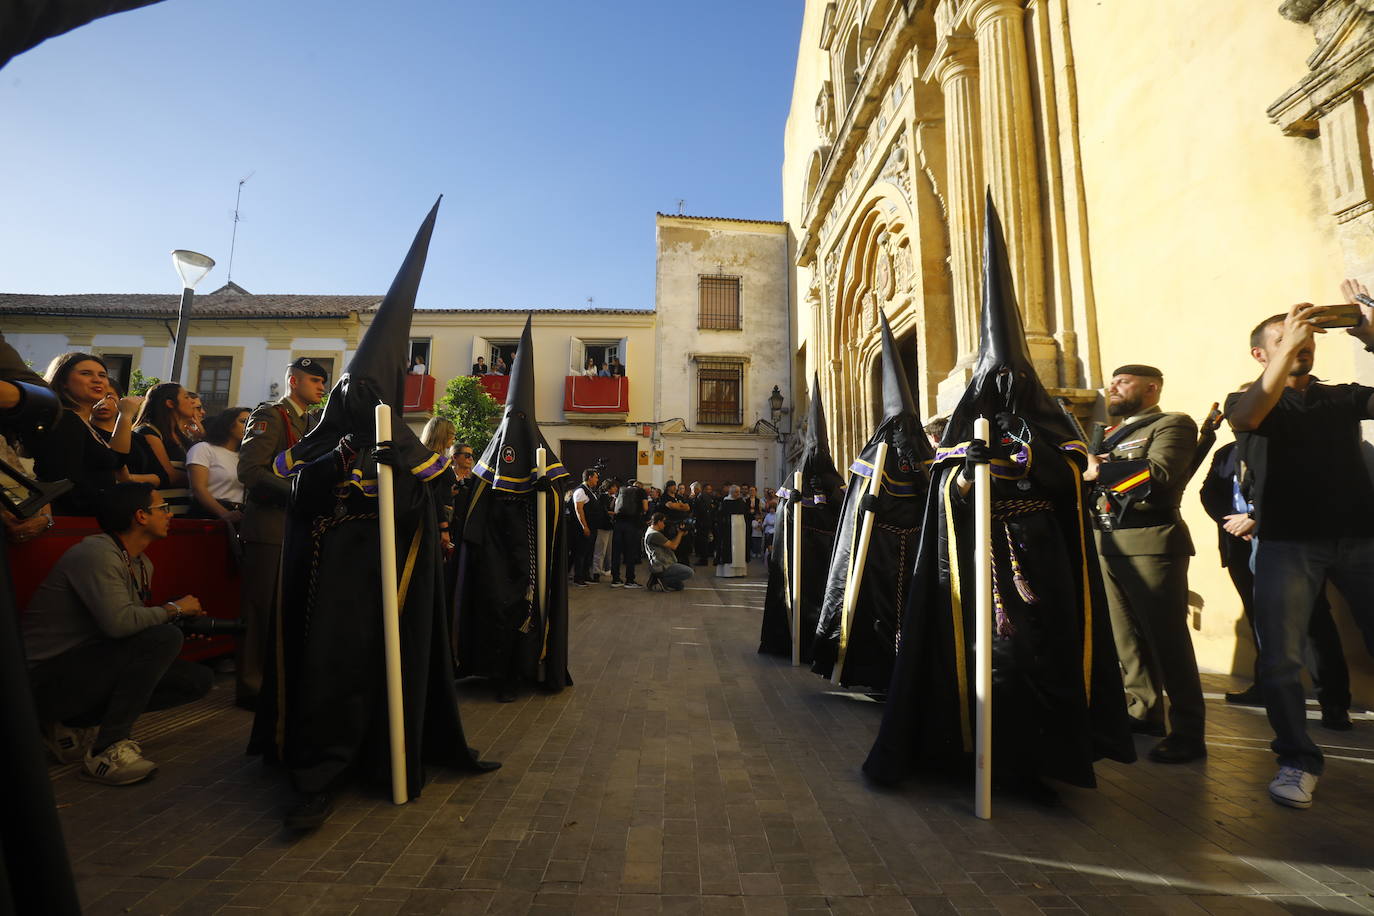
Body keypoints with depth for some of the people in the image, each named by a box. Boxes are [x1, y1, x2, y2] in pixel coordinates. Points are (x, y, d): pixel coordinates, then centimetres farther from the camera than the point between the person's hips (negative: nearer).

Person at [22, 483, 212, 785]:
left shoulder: (141, 565, 9)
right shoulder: (96, 553, -20)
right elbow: (118, 622, -33)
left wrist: (188, 624, -5)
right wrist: (174, 609, -16)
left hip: (89, 666, 9)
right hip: (48, 677, -9)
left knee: (198, 680, -3)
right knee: (164, 638, -30)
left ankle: (78, 726, 4)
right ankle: (107, 750, -20)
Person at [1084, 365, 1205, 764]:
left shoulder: (1172, 424, -2)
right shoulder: (1112, 433, 22)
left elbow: (1159, 474, -20)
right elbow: (1091, 474, 15)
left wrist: (1100, 470, -14)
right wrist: (1091, 468, -4)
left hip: (1150, 541, -7)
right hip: (1108, 543, 8)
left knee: (1166, 636, -2)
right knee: (1127, 634, 13)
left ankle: (1188, 731, 8)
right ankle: (1143, 712, 25)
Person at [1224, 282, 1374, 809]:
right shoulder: (1250, 399, 9)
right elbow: (1247, 417, -15)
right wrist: (1287, 347, -16)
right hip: (1287, 542, -3)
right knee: (1280, 658, -5)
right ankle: (1298, 759, 8)